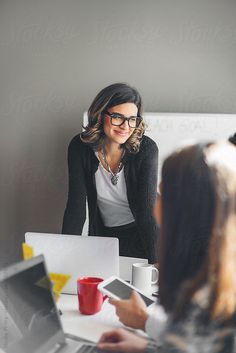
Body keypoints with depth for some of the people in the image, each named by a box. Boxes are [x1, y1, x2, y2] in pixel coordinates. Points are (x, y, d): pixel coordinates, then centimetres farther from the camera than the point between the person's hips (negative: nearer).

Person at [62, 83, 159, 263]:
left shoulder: (146, 149, -18)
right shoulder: (80, 147, -12)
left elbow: (146, 209, -21)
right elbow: (76, 206, -13)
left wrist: (156, 263, -29)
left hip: (144, 234, -1)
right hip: (103, 235, 2)